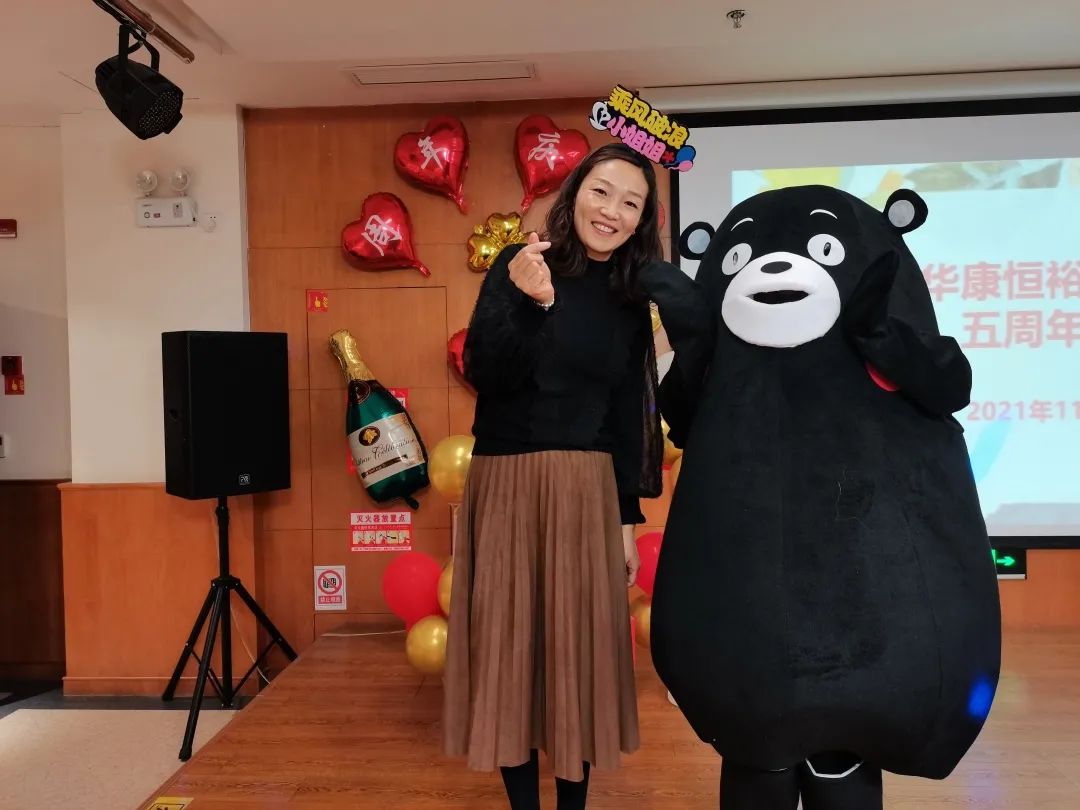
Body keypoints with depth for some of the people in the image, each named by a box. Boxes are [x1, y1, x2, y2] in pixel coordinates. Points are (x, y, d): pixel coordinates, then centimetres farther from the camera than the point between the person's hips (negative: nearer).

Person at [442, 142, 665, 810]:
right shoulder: (517, 268, -2)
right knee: (509, 643, 6)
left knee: (580, 646, 8)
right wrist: (527, 302, -27)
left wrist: (628, 516, 8)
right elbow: (486, 377, -12)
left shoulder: (630, 303, 7)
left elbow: (629, 419, 10)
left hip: (587, 490, 2)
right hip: (505, 485, -2)